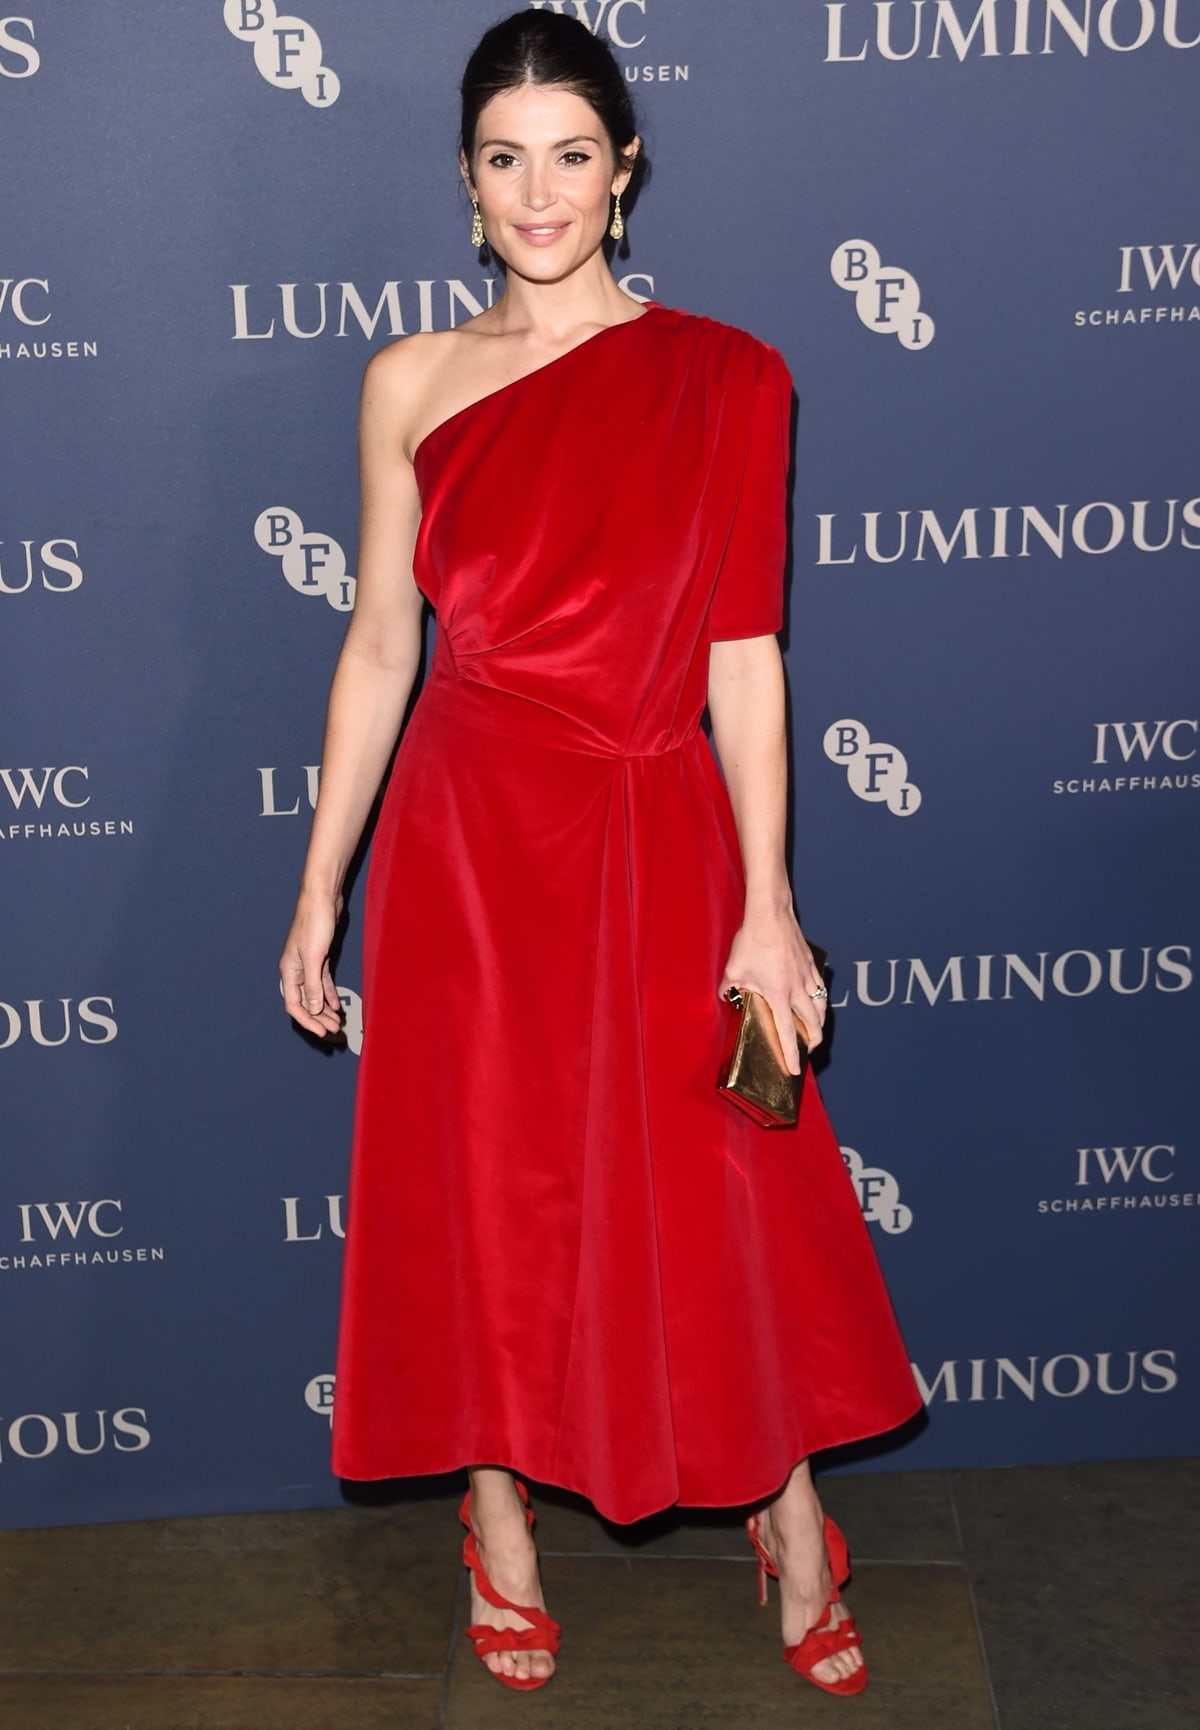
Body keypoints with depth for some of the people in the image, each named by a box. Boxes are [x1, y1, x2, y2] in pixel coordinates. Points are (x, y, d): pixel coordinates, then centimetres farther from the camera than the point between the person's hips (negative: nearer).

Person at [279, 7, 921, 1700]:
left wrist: (768, 907, -8)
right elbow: (381, 642, 6)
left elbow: (743, 654, -3)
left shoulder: (723, 378, -1)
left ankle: (794, 1528, 31)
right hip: (466, 841, 2)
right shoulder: (413, 381, 4)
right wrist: (320, 888, 6)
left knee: (715, 1202, 8)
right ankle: (503, 1530, 34)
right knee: (481, 1193, 11)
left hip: (654, 839, -1)